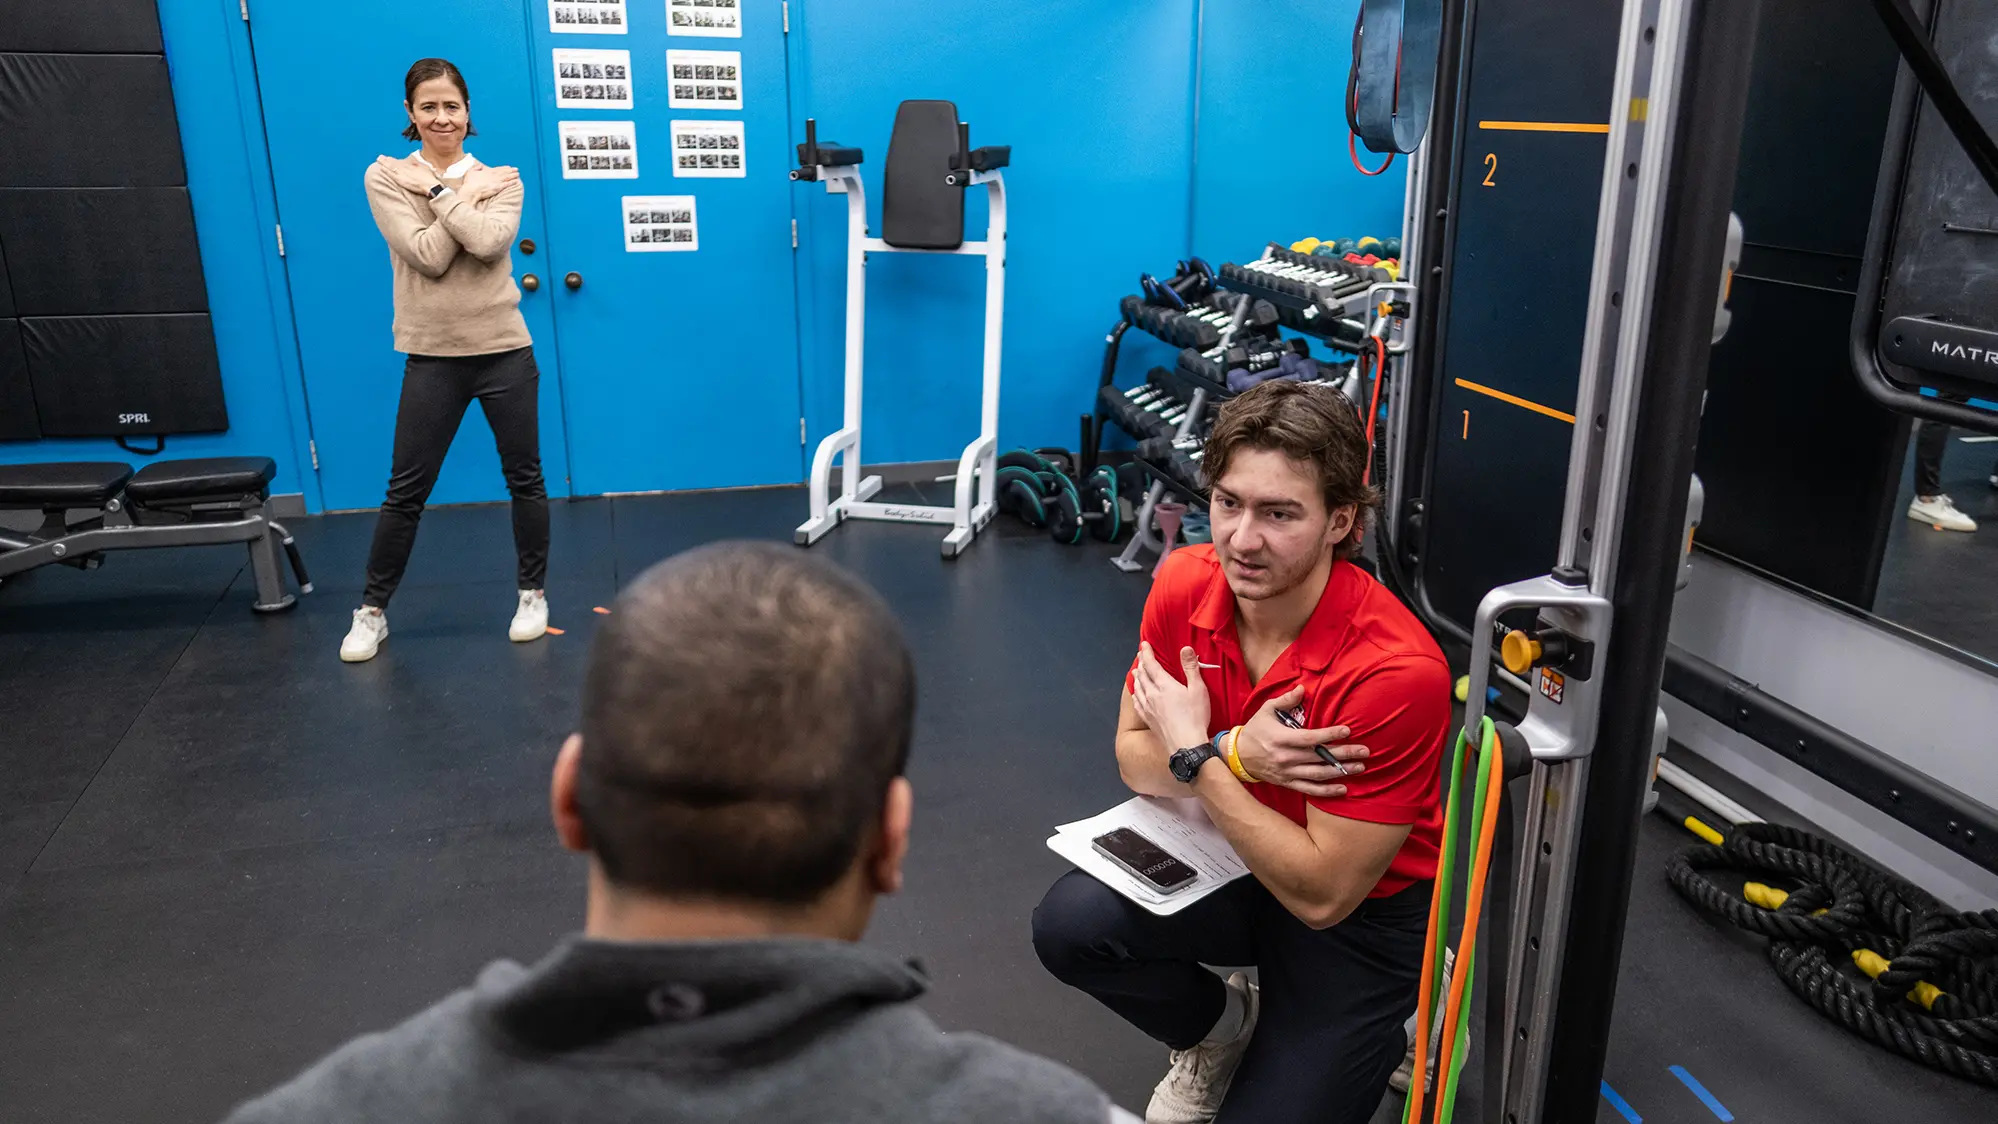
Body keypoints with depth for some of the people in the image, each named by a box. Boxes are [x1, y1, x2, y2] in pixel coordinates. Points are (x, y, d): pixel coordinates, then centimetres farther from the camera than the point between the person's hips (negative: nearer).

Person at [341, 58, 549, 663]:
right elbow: (427, 257, -15)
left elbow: (488, 242, -18)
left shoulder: (499, 178, 2)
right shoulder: (386, 177, -2)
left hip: (505, 350, 1)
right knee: (405, 491, 4)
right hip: (432, 357, -1)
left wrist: (437, 191, -13)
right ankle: (372, 612, 18)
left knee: (525, 479, 9)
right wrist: (465, 196, -9)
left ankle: (533, 594, 26)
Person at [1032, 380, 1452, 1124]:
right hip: (1234, 861, 4)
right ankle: (1225, 1029, 11)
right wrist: (1236, 755, -26)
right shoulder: (1184, 586, -14)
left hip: (1366, 908, -4)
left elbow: (1324, 894, -25)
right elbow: (1133, 758, -5)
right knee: (1071, 924, -21)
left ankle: (1385, 1037, 20)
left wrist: (1198, 757, -24)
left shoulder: (1395, 671, -31)